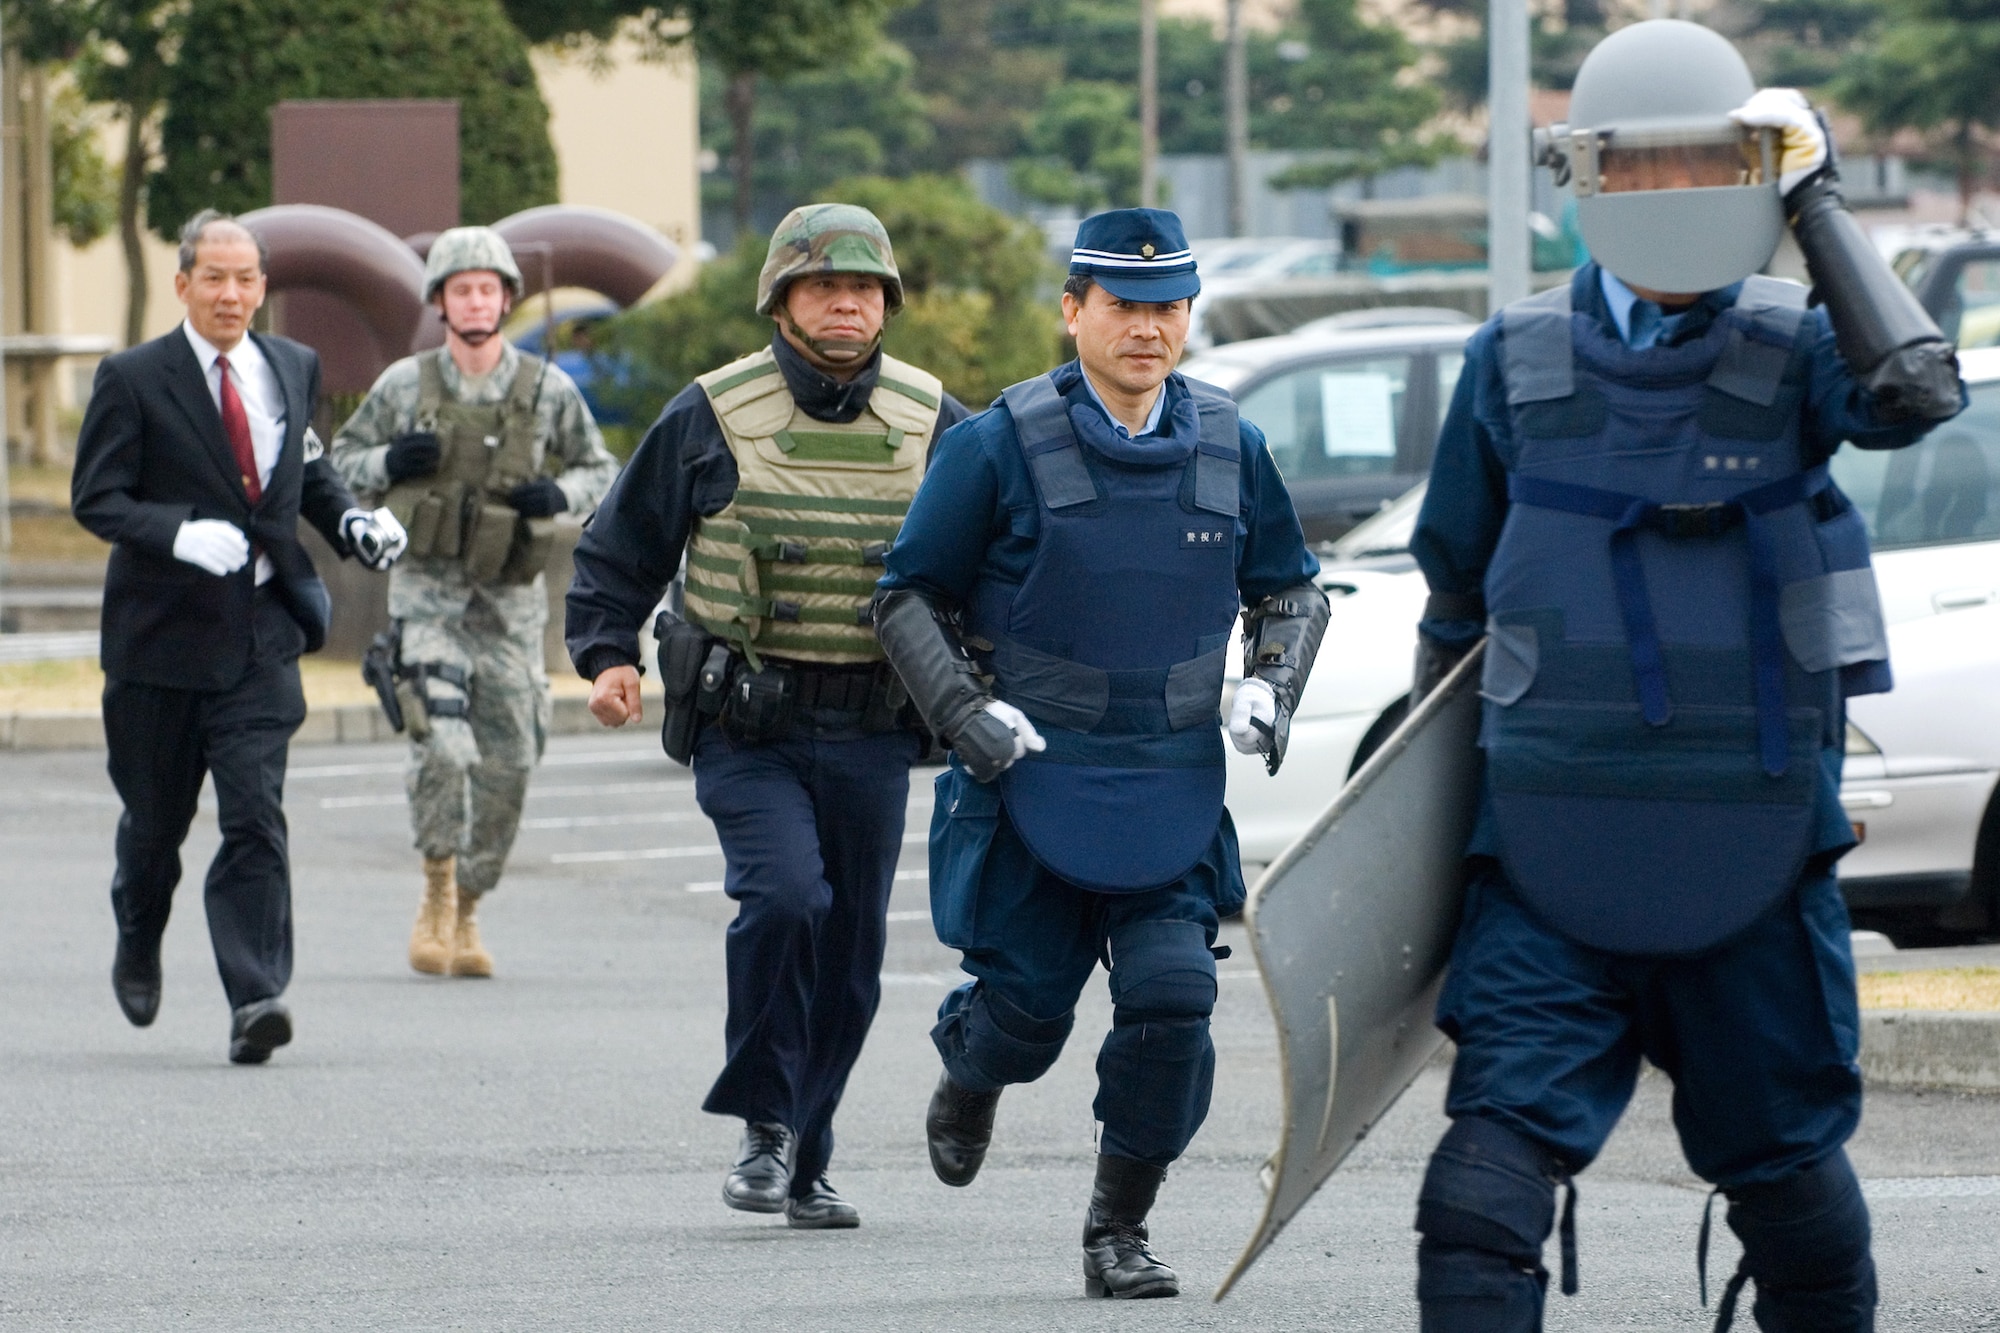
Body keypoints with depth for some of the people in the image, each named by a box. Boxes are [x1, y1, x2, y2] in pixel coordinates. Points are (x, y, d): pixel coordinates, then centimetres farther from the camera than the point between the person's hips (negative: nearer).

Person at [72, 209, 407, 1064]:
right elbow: (95, 498, -8)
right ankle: (138, 948, 42)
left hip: (260, 637, 2)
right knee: (156, 816, 12)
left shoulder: (295, 369, 10)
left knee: (256, 816, -12)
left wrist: (351, 522, 3)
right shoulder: (133, 380, -5)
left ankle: (256, 996, -19)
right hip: (163, 632, -2)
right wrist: (179, 535, -25)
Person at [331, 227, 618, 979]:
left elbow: (601, 470, 11)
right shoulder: (404, 386, -1)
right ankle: (437, 896, -1)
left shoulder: (549, 392, 0)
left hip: (510, 602, 2)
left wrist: (560, 494, -10)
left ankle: (468, 914, 21)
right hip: (428, 590, -2)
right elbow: (342, 462, 9)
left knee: (507, 765, 4)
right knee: (442, 745, -19)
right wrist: (390, 463, -12)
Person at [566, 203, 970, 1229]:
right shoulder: (713, 417, -1)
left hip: (872, 734, 3)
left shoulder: (933, 425, 5)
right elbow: (621, 549, 7)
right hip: (747, 727, -3)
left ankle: (803, 1169, 19)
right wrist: (607, 656, -6)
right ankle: (765, 1124, -8)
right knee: (783, 895, -23)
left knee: (849, 951, 6)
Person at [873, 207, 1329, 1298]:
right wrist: (966, 713, -13)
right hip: (1028, 779, -2)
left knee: (1172, 1000, -11)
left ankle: (1118, 1229, 5)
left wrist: (1269, 689, 0)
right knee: (1027, 1004, 3)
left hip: (1173, 790, 2)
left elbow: (1289, 592, 18)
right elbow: (908, 596, -1)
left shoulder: (1228, 451, 4)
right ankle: (969, 1077, 42)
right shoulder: (1000, 447, -7)